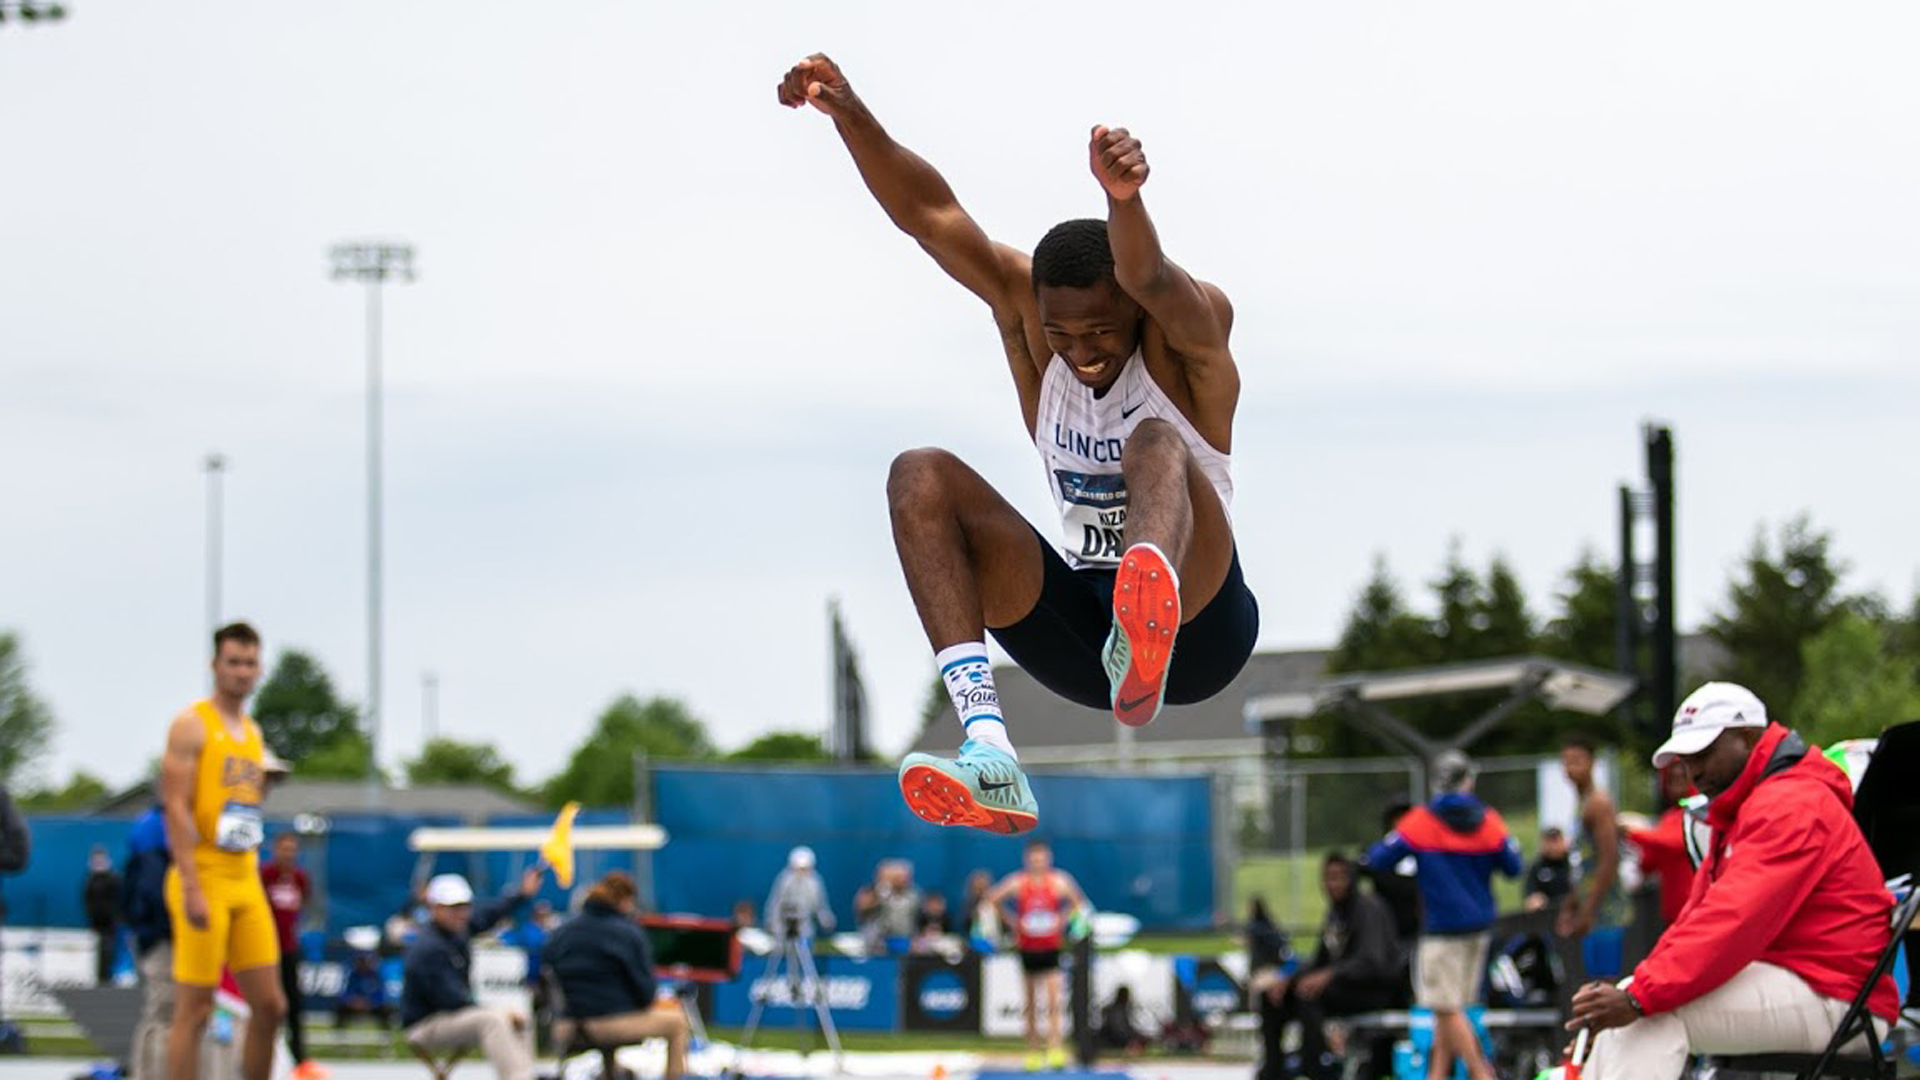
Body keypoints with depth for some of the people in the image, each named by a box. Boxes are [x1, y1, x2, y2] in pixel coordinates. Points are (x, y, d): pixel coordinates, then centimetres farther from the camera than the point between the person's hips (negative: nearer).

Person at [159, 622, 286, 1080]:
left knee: (270, 1004, 5)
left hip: (246, 880, 8)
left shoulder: (253, 731, 18)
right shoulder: (192, 725, -6)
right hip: (203, 876, -8)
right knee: (194, 1009, -6)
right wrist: (192, 888, -21)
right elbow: (176, 807, -14)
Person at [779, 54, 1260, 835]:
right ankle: (988, 752, -37)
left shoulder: (1191, 325, -11)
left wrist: (1124, 196, -58)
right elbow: (927, 214, -10)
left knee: (1159, 443, -33)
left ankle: (1146, 635, -72)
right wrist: (849, 114, -27)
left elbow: (1149, 278, -35)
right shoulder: (1023, 307, 2)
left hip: (1202, 628, -5)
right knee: (921, 479, -16)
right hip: (1078, 629, 5)